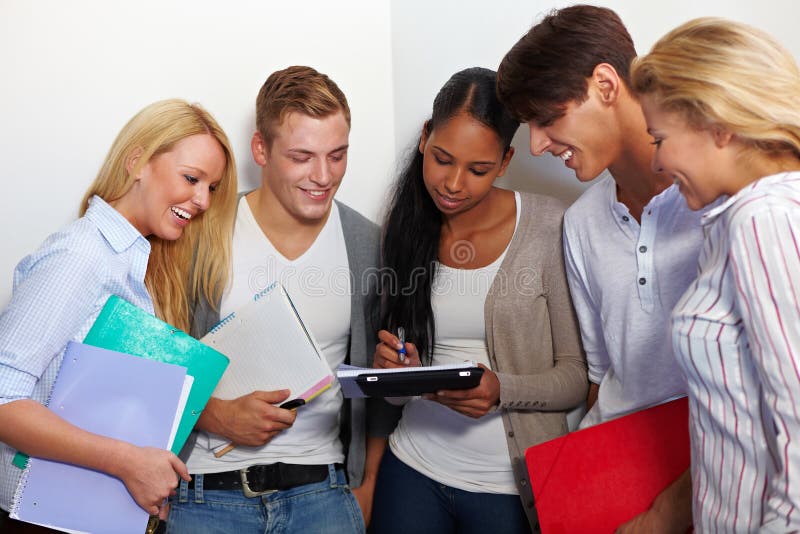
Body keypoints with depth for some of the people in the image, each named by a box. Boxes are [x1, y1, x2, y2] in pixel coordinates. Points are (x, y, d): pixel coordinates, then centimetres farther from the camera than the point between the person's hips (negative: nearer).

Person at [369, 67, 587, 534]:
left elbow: (579, 374, -9)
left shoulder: (548, 227, -11)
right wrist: (393, 366, -11)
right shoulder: (407, 228, 2)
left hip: (511, 486, -3)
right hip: (414, 467, 4)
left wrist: (502, 391, -25)